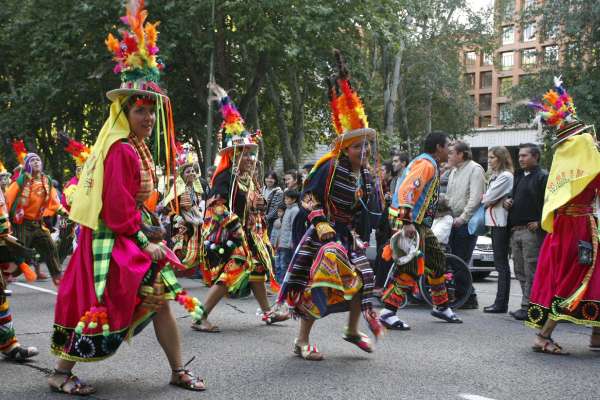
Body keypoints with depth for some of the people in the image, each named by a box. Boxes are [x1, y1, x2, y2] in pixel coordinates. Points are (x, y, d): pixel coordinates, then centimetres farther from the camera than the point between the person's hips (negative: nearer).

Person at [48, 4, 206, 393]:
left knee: (160, 299, 8)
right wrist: (144, 241, -16)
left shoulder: (136, 148, 13)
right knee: (101, 306, -4)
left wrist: (149, 234, 11)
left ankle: (179, 371, 14)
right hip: (114, 240, -10)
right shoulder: (121, 150, -18)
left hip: (133, 237, 10)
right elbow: (118, 207, -21)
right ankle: (61, 372, 9)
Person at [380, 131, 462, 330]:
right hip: (408, 222, -11)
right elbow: (407, 190, -27)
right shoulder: (425, 164, -14)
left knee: (437, 260, 17)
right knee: (411, 269, -14)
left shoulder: (430, 165, 20)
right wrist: (407, 222, -35)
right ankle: (388, 312, -11)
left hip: (419, 223, 11)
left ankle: (441, 307, 30)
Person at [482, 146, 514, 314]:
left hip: (501, 222, -10)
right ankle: (500, 302, 11)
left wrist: (483, 199, 5)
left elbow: (489, 197, -13)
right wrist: (486, 200, 0)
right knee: (499, 263, 9)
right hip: (495, 221, 10)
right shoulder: (495, 176, 21)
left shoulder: (506, 176, -11)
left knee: (502, 263, -8)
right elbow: (489, 198, 19)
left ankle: (501, 303, -6)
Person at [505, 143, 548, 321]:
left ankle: (527, 307, -4)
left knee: (531, 272, -6)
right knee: (519, 271, 11)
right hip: (515, 231, 9)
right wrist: (507, 201, 10)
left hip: (532, 231, -9)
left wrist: (540, 222, -17)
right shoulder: (518, 176, 20)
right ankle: (530, 305, 19)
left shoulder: (543, 177, -7)